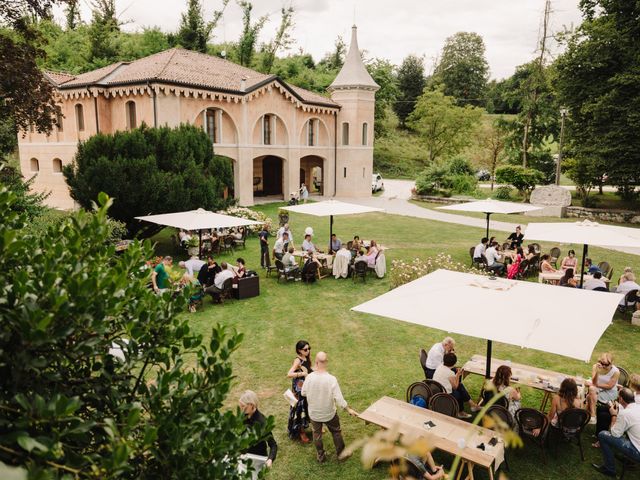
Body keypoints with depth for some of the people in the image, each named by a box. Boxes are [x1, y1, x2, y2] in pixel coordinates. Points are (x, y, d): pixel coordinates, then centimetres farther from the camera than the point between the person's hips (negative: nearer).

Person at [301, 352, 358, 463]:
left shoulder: (310, 376, -22)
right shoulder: (331, 379, -27)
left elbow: (303, 393, -7)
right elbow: (339, 399, -23)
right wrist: (349, 409, -7)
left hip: (314, 413, 1)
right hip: (329, 413, -1)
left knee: (317, 434, 24)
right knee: (336, 432, 24)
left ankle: (321, 456, 38)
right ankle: (341, 454, 38)